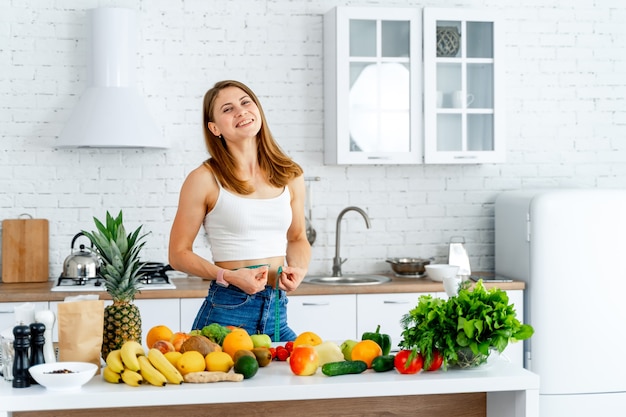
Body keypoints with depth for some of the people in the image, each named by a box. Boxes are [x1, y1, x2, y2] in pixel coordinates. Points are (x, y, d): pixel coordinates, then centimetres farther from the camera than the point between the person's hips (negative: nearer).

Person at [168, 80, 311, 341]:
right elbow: (179, 253, -2)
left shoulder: (289, 175, 6)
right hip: (226, 312, -4)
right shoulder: (204, 179, -7)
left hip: (277, 313, 4)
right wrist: (228, 276, -17)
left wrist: (299, 269, -2)